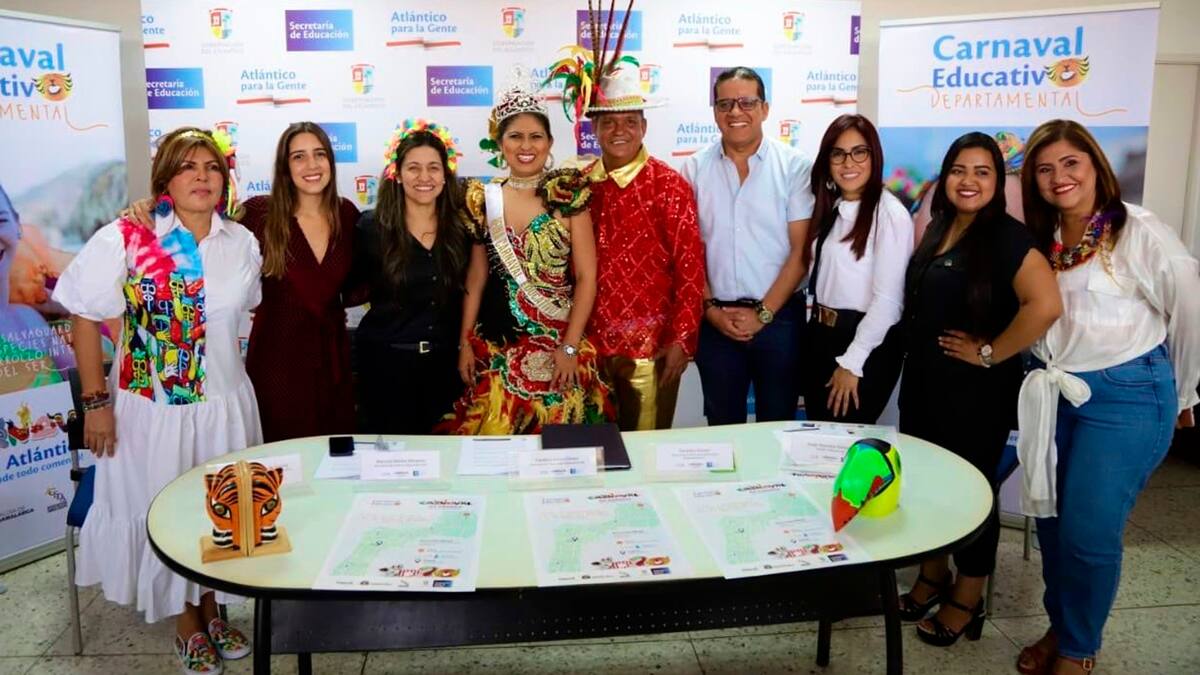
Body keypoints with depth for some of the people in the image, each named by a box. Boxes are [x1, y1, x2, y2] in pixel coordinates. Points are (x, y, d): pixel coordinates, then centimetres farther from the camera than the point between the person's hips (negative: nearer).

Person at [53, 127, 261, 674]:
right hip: (152, 409, -3)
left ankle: (212, 608, 40)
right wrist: (96, 402, -9)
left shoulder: (242, 243, -1)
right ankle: (186, 622, 33)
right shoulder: (124, 240, -13)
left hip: (225, 406, 4)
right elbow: (85, 318, -8)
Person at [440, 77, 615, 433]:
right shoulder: (483, 199, 4)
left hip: (558, 344, -2)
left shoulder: (568, 194, -3)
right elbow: (475, 280, 9)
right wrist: (465, 344, 5)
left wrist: (569, 347, -9)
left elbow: (586, 277, -4)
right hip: (496, 347, 2)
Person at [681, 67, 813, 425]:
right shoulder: (695, 168, 3)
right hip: (716, 319, 2)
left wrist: (763, 313, -10)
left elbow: (800, 250, -6)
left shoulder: (795, 165, -4)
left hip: (778, 316, -1)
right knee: (722, 425, 13)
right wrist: (710, 309, -5)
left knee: (777, 425, 10)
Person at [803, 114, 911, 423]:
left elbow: (887, 300, -18)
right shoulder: (829, 208, 10)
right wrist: (818, 323, 3)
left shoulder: (891, 215, -15)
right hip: (820, 335, 7)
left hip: (866, 344, -7)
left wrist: (851, 362, -15)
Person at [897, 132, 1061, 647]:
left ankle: (967, 602, 23)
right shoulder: (937, 228, 7)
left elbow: (1045, 305, -30)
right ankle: (933, 575, 35)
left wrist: (990, 353, -21)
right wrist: (914, 361, 9)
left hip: (976, 390, -7)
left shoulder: (1006, 236, -16)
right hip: (922, 380, 7)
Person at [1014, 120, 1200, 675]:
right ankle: (1059, 627, 32)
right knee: (1051, 520, 12)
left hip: (1126, 397, -5)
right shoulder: (1041, 239, 6)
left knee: (1089, 530, -4)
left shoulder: (1139, 231, -11)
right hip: (1053, 394, 6)